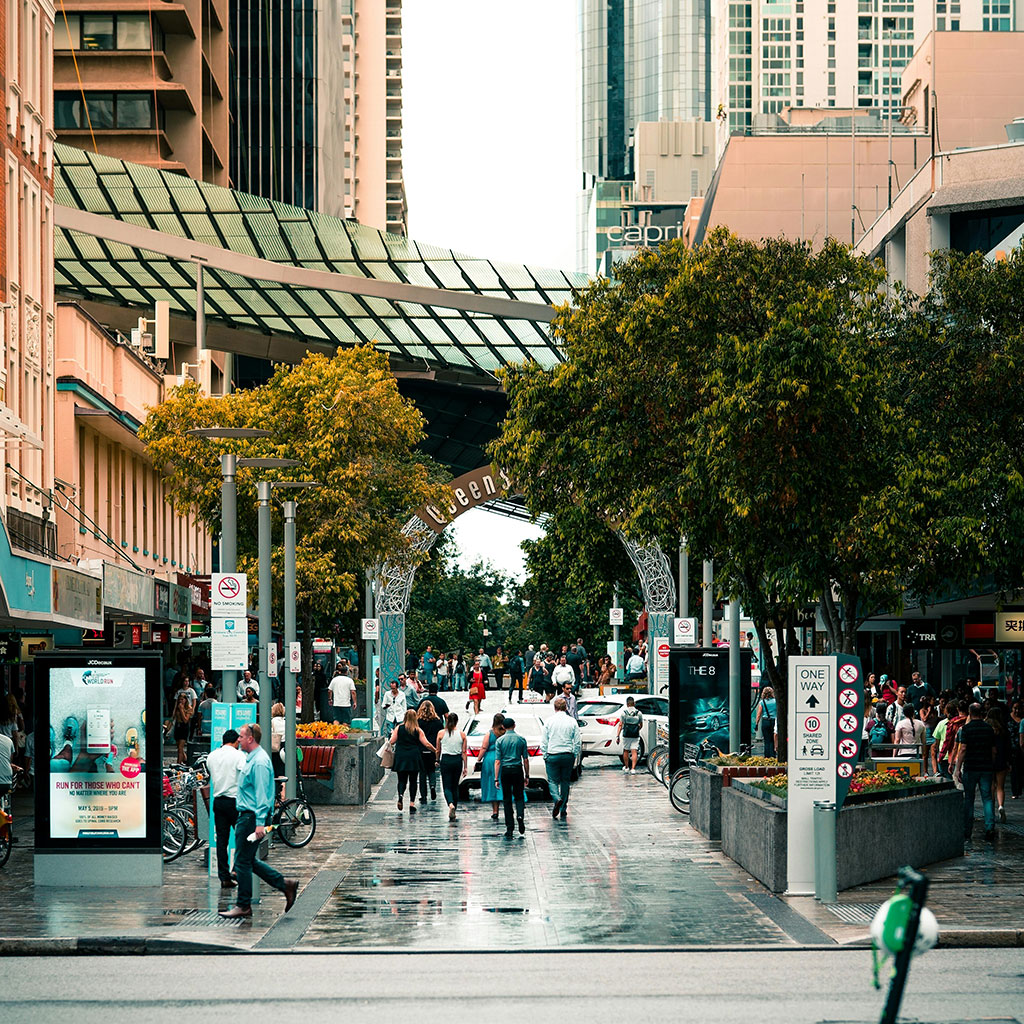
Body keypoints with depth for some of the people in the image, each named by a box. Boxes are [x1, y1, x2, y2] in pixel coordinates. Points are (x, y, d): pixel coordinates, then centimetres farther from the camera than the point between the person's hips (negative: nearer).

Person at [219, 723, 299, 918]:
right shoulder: (251, 759, 16)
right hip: (247, 815, 11)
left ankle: (243, 906, 4)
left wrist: (260, 823, -25)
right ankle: (285, 885, 15)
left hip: (252, 816, -11)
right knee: (249, 861, 13)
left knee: (243, 861, -4)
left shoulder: (259, 762, -17)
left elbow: (261, 794, -22)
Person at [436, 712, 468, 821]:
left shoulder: (441, 733, -4)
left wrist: (437, 760, 23)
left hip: (446, 760, -2)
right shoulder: (462, 734, -2)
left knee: (447, 787, -1)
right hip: (458, 761, 2)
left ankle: (451, 804, -29)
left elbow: (438, 750, 5)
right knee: (455, 787, 14)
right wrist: (465, 767, 4)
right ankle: (454, 812, 18)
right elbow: (464, 752, 0)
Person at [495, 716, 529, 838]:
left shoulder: (500, 740, -1)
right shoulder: (521, 739, 2)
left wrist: (496, 778, -2)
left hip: (505, 771, 0)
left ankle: (509, 829, 5)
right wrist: (527, 776, 11)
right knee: (519, 797, 13)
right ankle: (520, 815, -17)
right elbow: (526, 760, 3)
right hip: (518, 770, 0)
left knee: (507, 800, 6)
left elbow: (497, 761, -4)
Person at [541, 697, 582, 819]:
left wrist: (545, 756, 8)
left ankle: (557, 799, -23)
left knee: (552, 780, 5)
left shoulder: (548, 721, -4)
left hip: (552, 755, -2)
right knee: (565, 781, 11)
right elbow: (578, 741, 2)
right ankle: (563, 809, 14)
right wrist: (575, 756, 12)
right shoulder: (572, 721, 0)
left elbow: (544, 742, -1)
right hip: (568, 755, 2)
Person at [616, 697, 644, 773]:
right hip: (636, 736, 1)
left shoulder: (624, 713, -6)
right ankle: (633, 768, -10)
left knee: (626, 751, 16)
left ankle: (626, 767, 27)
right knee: (634, 752, 0)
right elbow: (641, 725, 12)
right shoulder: (639, 713, 1)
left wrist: (617, 736, -7)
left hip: (626, 735, -1)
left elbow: (620, 725, -9)